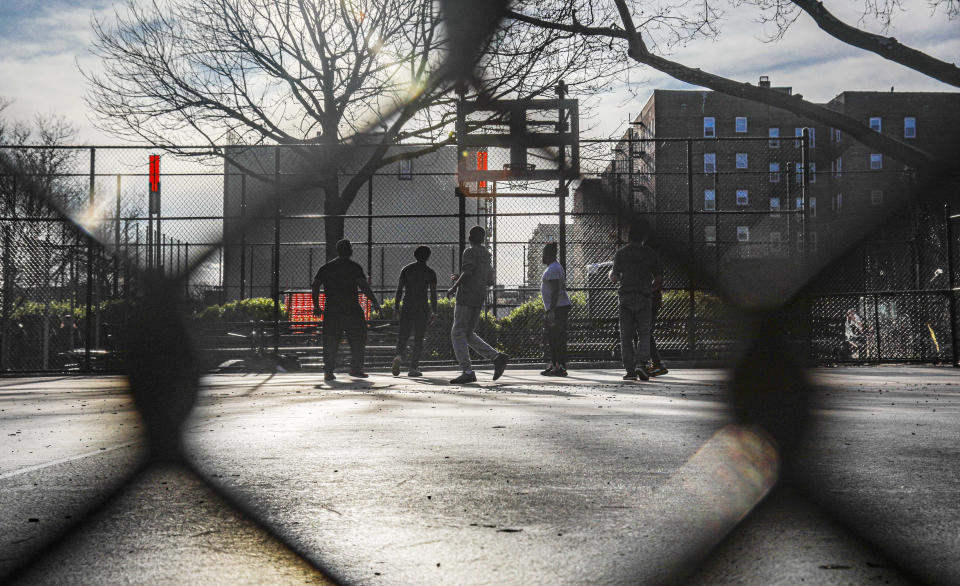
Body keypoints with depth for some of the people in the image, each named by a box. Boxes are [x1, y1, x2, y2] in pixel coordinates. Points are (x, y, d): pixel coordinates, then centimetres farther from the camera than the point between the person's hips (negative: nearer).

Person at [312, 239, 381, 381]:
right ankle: (355, 368, 8)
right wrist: (375, 302, -6)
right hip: (351, 310, -4)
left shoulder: (326, 267, 11)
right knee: (357, 340, 8)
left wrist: (316, 306, 13)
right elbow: (364, 286, -12)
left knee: (330, 342, 6)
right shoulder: (354, 267, -4)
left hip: (331, 310, 4)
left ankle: (328, 371, 0)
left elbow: (315, 285, 8)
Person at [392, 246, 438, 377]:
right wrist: (434, 312, 1)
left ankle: (399, 356, -21)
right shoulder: (430, 272, 1)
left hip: (406, 307, 2)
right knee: (418, 338, 4)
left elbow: (399, 289, 4)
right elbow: (433, 293, -3)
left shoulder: (406, 270, 8)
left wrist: (397, 306, 10)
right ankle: (413, 367, 0)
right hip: (422, 307, -2)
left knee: (403, 336, 7)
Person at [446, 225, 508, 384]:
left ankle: (467, 372, -14)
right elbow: (489, 281, 23)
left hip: (466, 295, -8)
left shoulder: (470, 251, -5)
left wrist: (454, 287, -9)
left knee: (458, 333, -6)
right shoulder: (487, 255, 20)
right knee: (468, 334, 13)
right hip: (479, 299, 8)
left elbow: (467, 272, -19)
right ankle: (497, 357, -2)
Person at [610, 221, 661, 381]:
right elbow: (657, 277, 7)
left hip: (625, 297, 0)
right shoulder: (649, 253, 3)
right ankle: (641, 364, -16)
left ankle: (630, 370, -1)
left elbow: (614, 278, 1)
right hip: (644, 297, 0)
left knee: (626, 336, 4)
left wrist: (611, 272, 24)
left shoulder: (621, 253, 1)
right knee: (644, 333, 4)